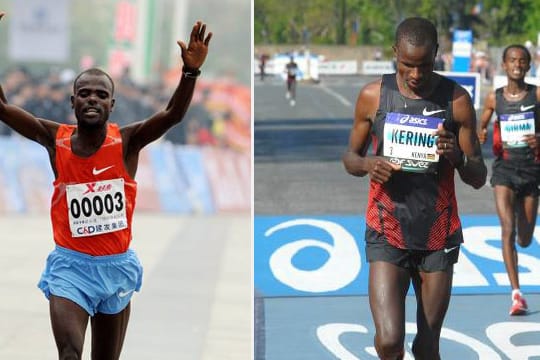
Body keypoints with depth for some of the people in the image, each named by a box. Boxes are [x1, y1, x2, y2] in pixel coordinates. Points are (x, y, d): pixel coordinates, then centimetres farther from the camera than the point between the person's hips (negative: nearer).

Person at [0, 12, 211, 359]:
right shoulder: (55, 139, -5)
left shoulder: (127, 142, -7)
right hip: (70, 265, -1)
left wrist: (191, 71, -39)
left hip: (117, 265, 1)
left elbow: (172, 115, -22)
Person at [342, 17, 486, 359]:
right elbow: (350, 157, 10)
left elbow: (479, 178, 1)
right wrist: (368, 164, -13)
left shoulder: (456, 100, -4)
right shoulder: (373, 96, -3)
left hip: (439, 238, 1)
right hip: (387, 235, -1)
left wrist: (457, 156, -22)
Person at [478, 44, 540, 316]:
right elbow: (481, 126, 14)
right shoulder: (494, 98, 2)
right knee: (507, 229, -17)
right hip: (504, 167, -1)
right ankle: (516, 293, -17)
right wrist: (481, 135, -9)